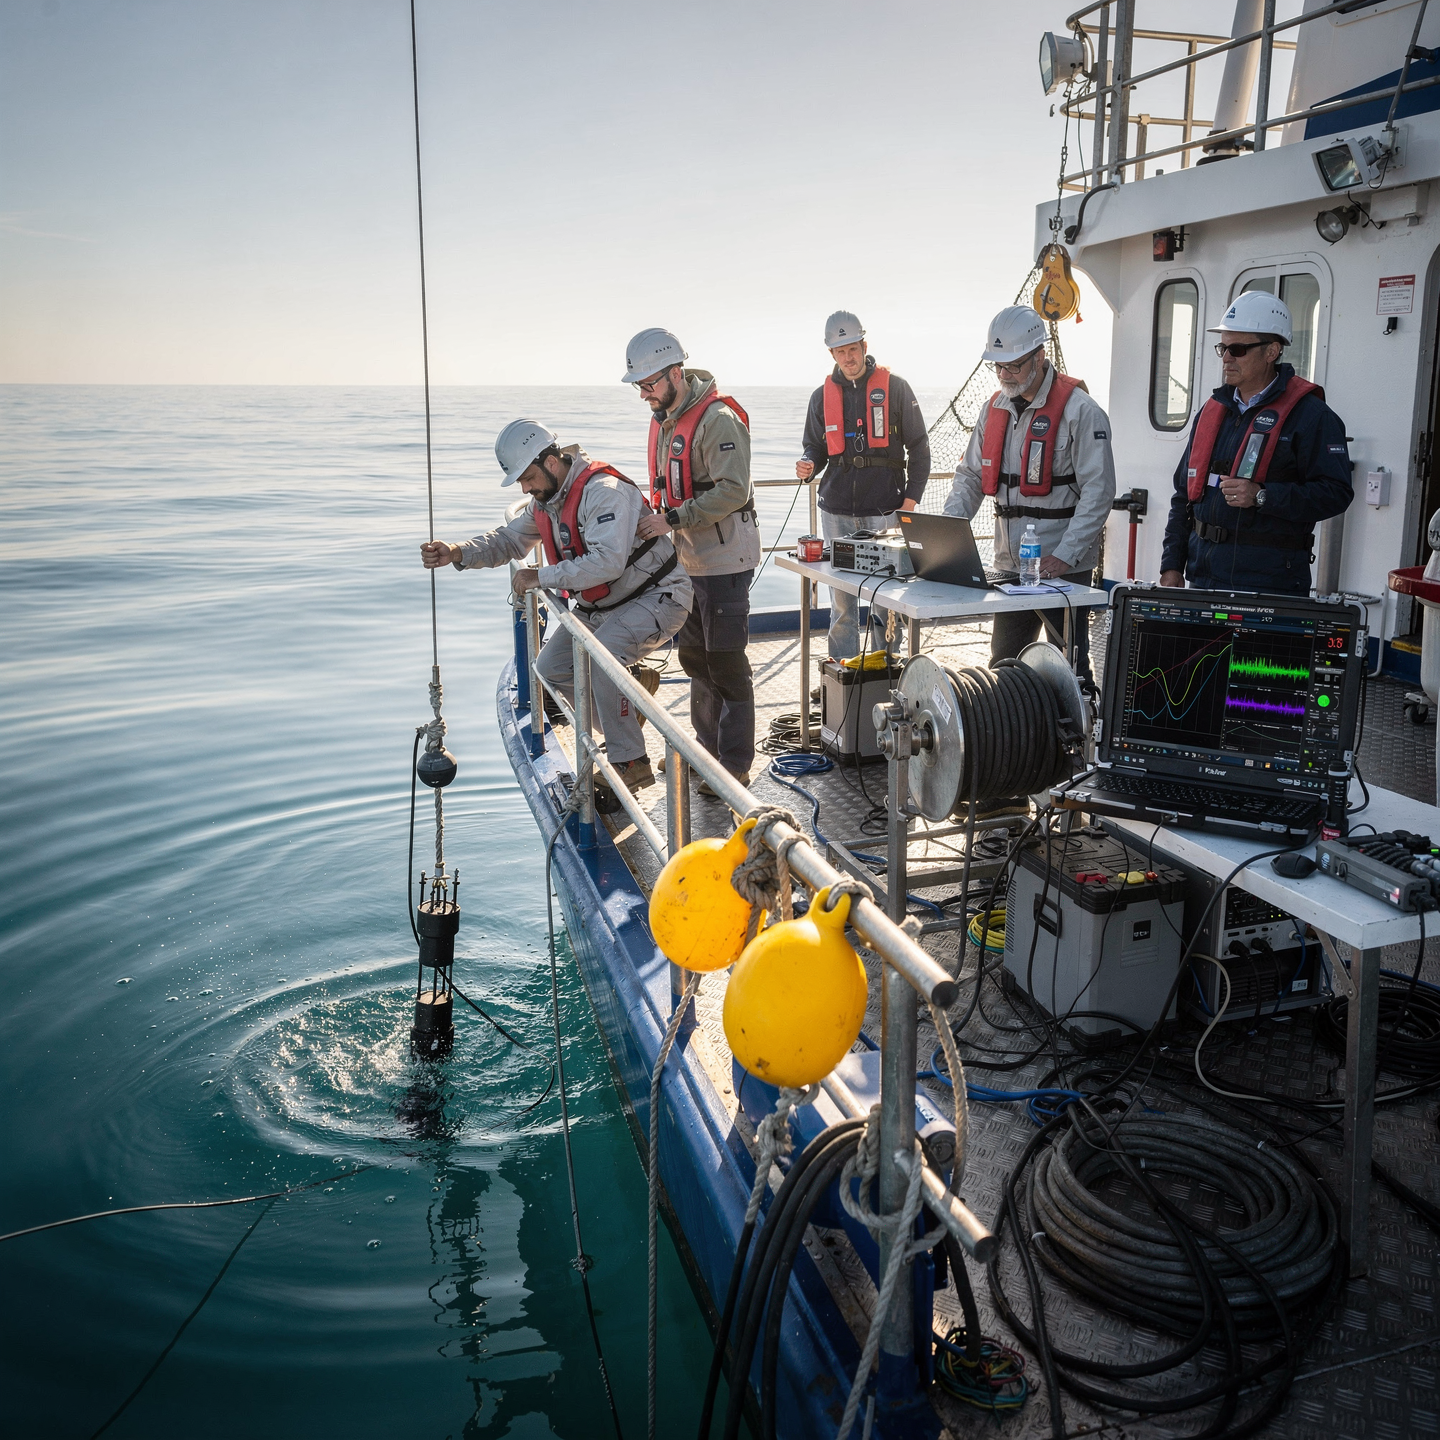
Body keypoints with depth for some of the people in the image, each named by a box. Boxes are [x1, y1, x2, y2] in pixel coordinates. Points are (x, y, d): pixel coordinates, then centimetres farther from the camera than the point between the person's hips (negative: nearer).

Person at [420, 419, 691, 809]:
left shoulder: (604, 491, -26)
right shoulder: (545, 499, 4)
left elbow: (606, 563, -35)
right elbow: (509, 539, 12)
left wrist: (540, 577, -28)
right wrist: (456, 554, -6)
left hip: (656, 597, -10)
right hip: (600, 607, 10)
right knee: (551, 667, 3)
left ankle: (631, 763, -19)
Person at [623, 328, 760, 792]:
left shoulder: (718, 420, -18)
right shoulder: (664, 419, 12)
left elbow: (733, 491, -25)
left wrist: (674, 519, -27)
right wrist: (656, 519, 11)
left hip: (723, 560, -10)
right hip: (686, 558, 10)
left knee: (726, 663, -4)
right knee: (693, 656, 18)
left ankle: (734, 765, 6)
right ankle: (707, 747, 32)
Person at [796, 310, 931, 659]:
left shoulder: (894, 387, 3)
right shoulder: (823, 396, 12)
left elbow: (919, 447, 4)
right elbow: (816, 447, 18)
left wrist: (910, 502, -5)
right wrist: (807, 465, -7)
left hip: (884, 512, -2)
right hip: (837, 512, 3)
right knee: (841, 603, 5)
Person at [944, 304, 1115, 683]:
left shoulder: (1079, 410, -9)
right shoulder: (995, 408, 11)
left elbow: (1098, 491, -13)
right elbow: (970, 476, 16)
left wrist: (1065, 555, -21)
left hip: (1063, 565, -6)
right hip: (1009, 563, 6)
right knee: (1002, 662, 13)